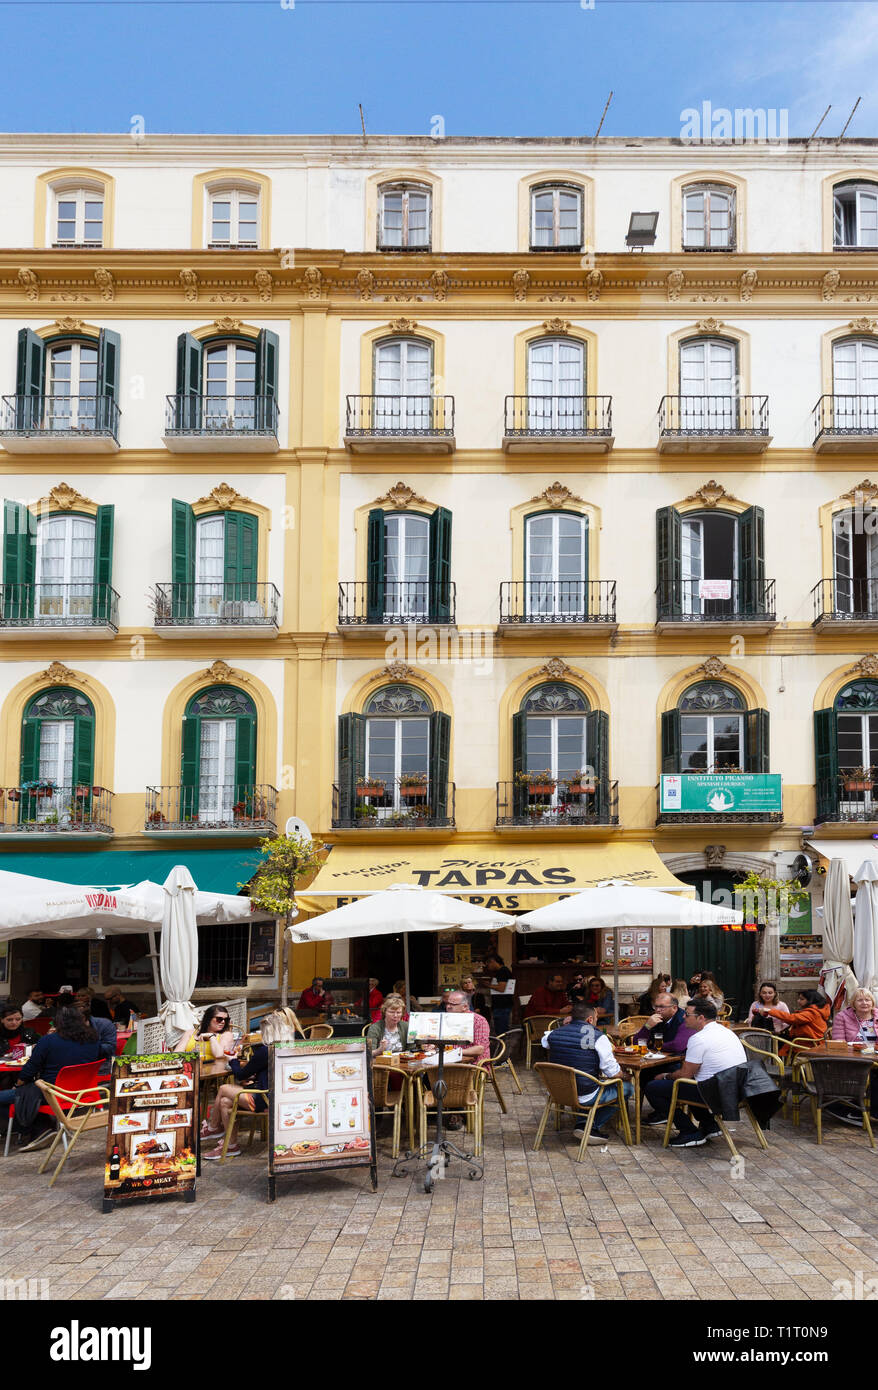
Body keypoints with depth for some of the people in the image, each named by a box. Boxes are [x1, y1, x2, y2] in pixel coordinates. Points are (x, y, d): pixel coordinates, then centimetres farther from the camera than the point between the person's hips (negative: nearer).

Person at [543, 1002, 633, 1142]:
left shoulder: (554, 1034, -1)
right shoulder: (598, 1038, -16)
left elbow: (545, 1042, 26)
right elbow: (613, 1073, -13)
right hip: (585, 1097, -6)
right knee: (627, 1087, 13)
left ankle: (582, 1124, 18)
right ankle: (596, 1126, 10)